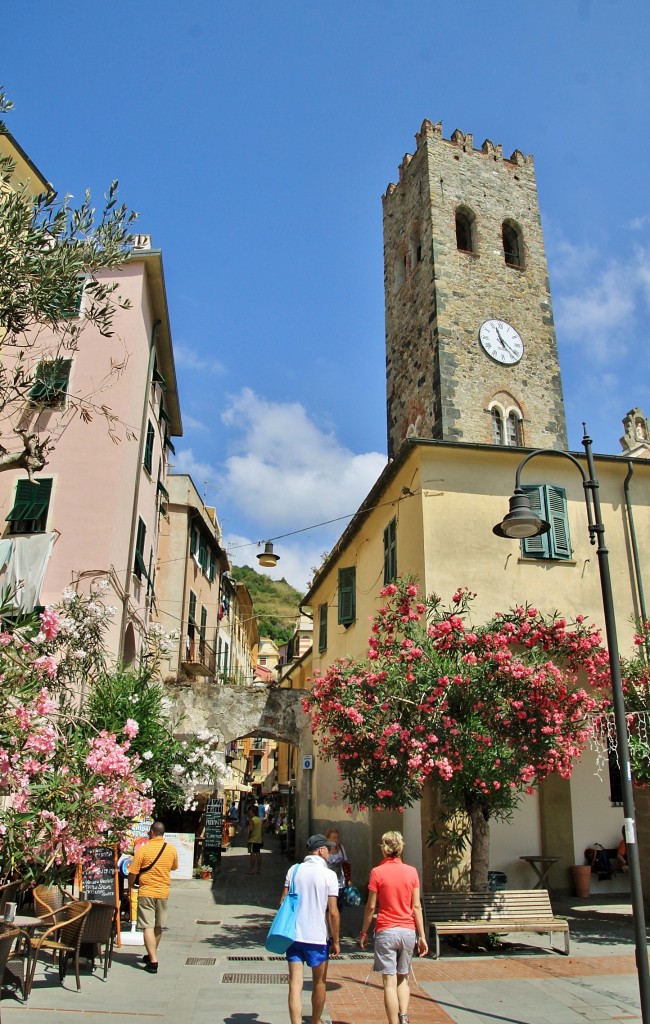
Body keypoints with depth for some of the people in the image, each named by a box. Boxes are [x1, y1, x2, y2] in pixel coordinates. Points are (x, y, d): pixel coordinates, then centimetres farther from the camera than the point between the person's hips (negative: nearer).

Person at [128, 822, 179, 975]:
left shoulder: (143, 849, -13)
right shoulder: (171, 849, -1)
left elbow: (133, 872, -10)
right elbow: (174, 867, 16)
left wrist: (130, 884, 9)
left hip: (146, 892, -4)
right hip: (163, 892, 5)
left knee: (148, 926, -2)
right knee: (158, 926, 18)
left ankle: (153, 962, -9)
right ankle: (151, 955, 34)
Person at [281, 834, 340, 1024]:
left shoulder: (294, 870, 1)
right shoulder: (329, 875, -10)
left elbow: (283, 902, 3)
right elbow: (333, 912, -11)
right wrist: (336, 941, -2)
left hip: (293, 935, 3)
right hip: (317, 937, -2)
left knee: (295, 984, 4)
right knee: (319, 983, 18)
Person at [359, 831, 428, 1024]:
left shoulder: (377, 872, -6)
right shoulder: (411, 871, 1)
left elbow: (371, 906, -4)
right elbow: (416, 906, 2)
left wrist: (364, 932, 8)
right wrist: (422, 936, 8)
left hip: (386, 931, -3)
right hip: (408, 931, 3)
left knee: (390, 982, 3)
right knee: (403, 978, 19)